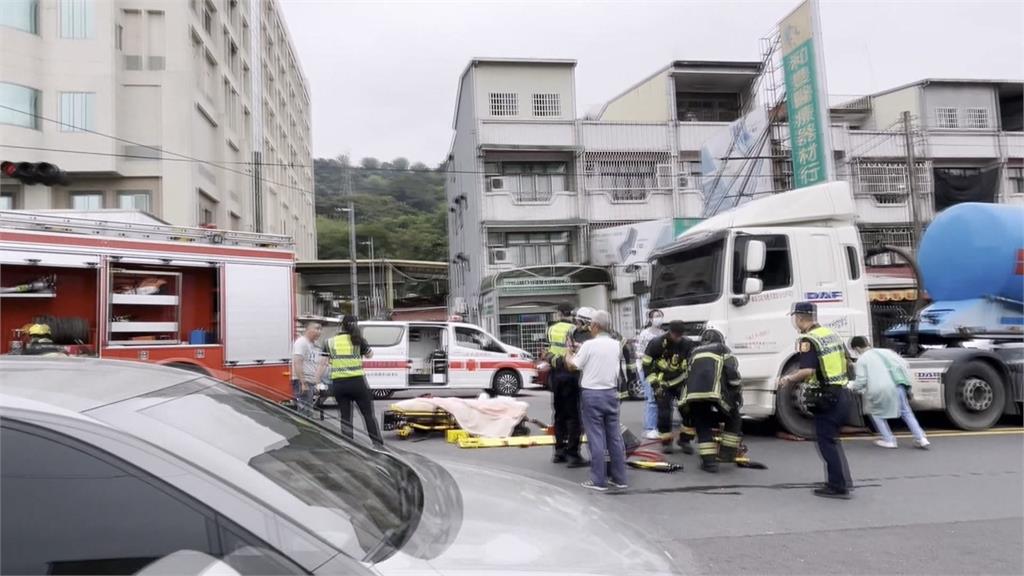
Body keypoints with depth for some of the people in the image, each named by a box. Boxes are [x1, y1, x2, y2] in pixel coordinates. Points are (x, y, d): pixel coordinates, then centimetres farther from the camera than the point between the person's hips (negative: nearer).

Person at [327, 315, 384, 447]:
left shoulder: (331, 342, 5)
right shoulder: (357, 340, 1)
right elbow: (370, 355, 15)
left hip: (338, 383, 2)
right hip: (357, 382, -2)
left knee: (345, 418, 12)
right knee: (369, 415, 8)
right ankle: (378, 444, 7)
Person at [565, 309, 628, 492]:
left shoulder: (589, 345, -12)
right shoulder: (616, 345, 4)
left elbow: (573, 365, -4)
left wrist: (569, 353, 16)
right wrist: (580, 352, 21)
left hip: (592, 394, -5)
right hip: (611, 393, 5)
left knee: (596, 438, -1)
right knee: (615, 436, 10)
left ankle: (598, 481, 3)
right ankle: (619, 478, 16)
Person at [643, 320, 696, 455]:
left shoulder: (687, 344, -10)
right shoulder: (657, 343, -17)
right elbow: (647, 364, -10)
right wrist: (654, 382, -14)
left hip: (681, 381, 2)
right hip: (663, 383, -2)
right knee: (664, 412, -8)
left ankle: (685, 440, 8)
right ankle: (666, 441, 10)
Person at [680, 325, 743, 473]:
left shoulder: (695, 352, 31)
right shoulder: (722, 350, 20)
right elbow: (732, 372, 5)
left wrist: (687, 402, 39)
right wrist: (738, 392, 14)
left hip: (693, 395, 3)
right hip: (713, 393, -3)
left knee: (703, 427, 16)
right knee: (734, 420, 20)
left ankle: (709, 461, 5)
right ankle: (727, 453, 16)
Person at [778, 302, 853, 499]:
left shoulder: (808, 340, -15)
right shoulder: (832, 333, 11)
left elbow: (808, 371, -25)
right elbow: (846, 362, 19)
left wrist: (789, 379, -9)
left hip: (826, 398, -8)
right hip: (842, 393, 9)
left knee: (827, 442, 2)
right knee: (832, 439, 21)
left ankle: (838, 487, 6)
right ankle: (843, 479, 26)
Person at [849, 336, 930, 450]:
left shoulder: (862, 359, 7)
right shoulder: (885, 351, 22)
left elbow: (861, 381, -1)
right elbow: (904, 364, 17)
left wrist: (852, 387, 17)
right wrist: (904, 380, 25)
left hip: (879, 389, -4)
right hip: (897, 385, 4)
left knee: (876, 411, 20)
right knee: (906, 412, 21)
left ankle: (888, 440, 15)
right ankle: (921, 438, 15)